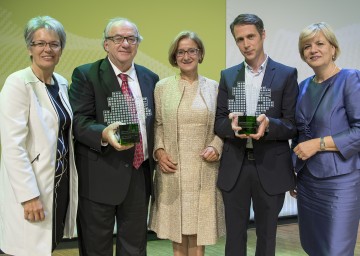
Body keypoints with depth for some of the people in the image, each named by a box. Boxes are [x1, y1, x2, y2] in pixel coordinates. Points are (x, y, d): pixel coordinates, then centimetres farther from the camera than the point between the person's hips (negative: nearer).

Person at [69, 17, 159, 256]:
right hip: (99, 176, -4)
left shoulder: (151, 78, 11)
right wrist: (104, 134, -32)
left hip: (140, 173, 5)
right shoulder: (85, 75, -4)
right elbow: (80, 121, -13)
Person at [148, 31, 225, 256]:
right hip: (172, 168, 0)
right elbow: (157, 124, 7)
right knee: (177, 228, 7)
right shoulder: (162, 87, 5)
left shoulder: (213, 87, 5)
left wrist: (216, 147, -8)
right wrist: (159, 151, -7)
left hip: (204, 169, 0)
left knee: (199, 227, 4)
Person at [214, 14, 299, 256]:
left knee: (267, 236, 13)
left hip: (271, 168, -2)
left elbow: (293, 124, -5)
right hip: (235, 167, 2)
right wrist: (232, 125, -19)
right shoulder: (228, 76, 8)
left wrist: (268, 125, -26)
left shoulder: (286, 74, -1)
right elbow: (219, 122, 4)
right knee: (234, 235, 11)